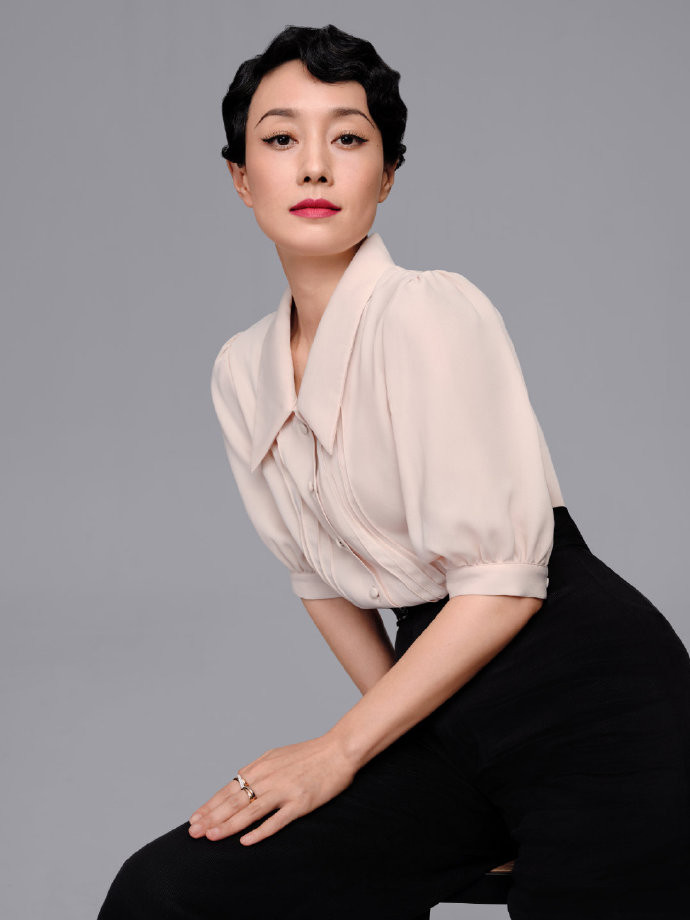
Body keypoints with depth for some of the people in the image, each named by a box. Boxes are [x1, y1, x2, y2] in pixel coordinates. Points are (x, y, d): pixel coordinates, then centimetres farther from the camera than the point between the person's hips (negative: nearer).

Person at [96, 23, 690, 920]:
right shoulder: (241, 372, 7)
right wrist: (399, 739, 8)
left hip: (588, 692, -6)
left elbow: (505, 580, -16)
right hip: (444, 704, 6)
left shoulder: (432, 311, -14)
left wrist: (343, 749, -10)